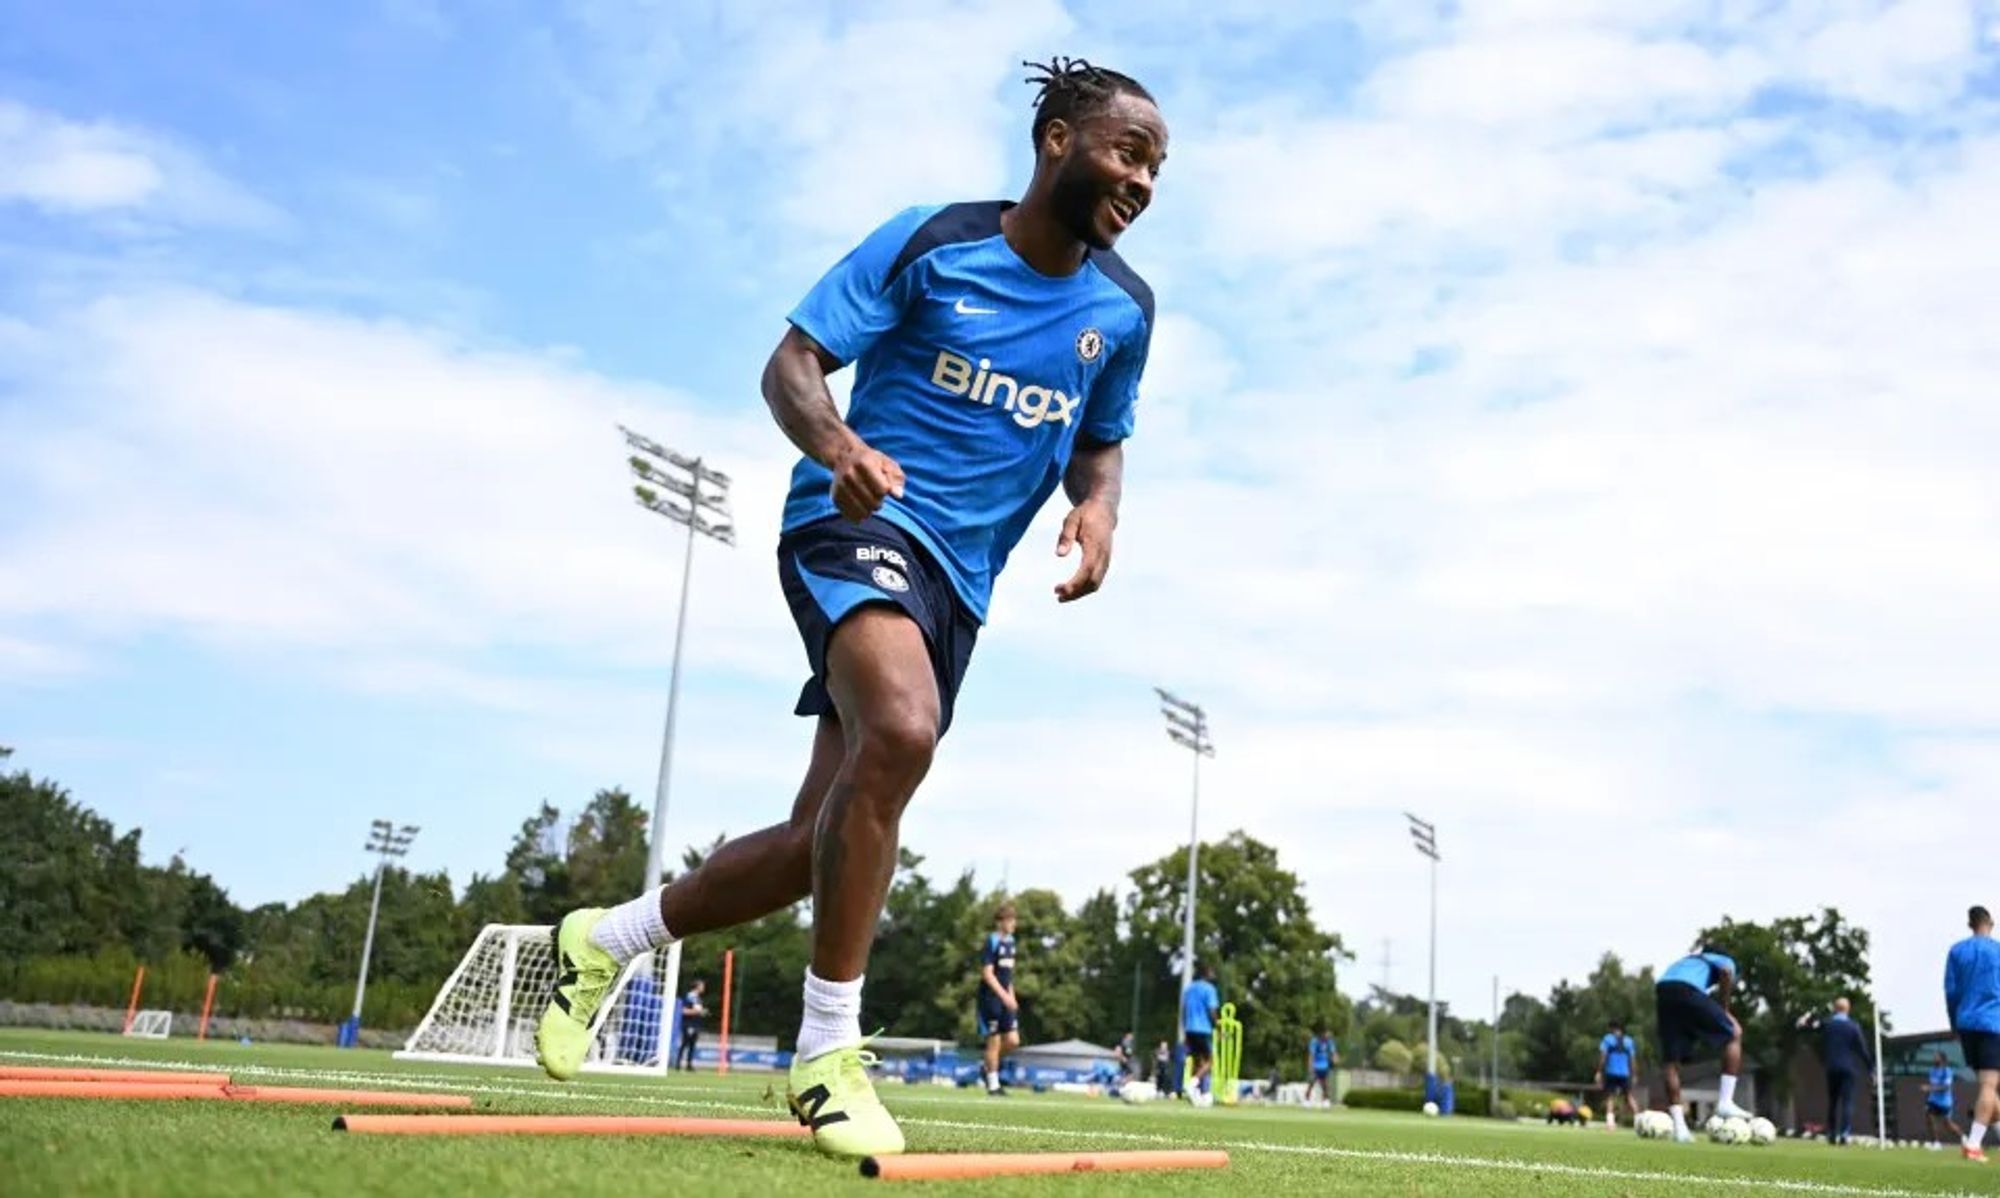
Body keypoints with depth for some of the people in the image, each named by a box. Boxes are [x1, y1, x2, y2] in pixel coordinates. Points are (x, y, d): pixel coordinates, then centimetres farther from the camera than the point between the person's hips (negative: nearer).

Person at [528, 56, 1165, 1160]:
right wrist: (839, 445, -28)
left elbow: (1102, 441, 21)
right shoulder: (928, 241, -5)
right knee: (900, 731, -35)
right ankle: (827, 1050, -21)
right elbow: (790, 364, -5)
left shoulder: (1122, 309, 8)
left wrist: (1097, 506, -3)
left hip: (957, 584, 6)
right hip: (863, 520, -6)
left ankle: (604, 938, 28)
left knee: (825, 843, 4)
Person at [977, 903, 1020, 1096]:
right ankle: (993, 1085, 9)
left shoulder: (1010, 940, 12)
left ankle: (989, 1066, 24)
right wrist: (1004, 995, -22)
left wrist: (1012, 996, 16)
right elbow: (987, 973, -18)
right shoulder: (992, 941, -12)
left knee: (1013, 1041, 1)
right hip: (991, 999, -7)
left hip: (1006, 1000, 7)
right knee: (994, 1041, -1)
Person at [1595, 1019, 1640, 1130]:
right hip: (1625, 1074, 2)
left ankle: (1610, 1121, -19)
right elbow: (1633, 1060, 9)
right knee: (1629, 1097, 12)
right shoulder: (1629, 1041, 11)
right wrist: (1634, 1075, 14)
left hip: (1611, 1073, -2)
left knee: (1610, 1096, -1)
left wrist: (1599, 1072, -2)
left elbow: (1602, 1057, -4)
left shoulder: (1607, 1039, 4)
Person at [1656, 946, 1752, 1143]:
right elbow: (1726, 972, 0)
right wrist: (1724, 1008, 7)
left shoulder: (1687, 960, 43)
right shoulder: (1726, 960, 28)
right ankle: (1725, 1101, 5)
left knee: (1671, 1060, 11)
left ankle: (1679, 1126, 8)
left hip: (1662, 990, 6)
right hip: (1687, 990, -5)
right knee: (1734, 1034, 14)